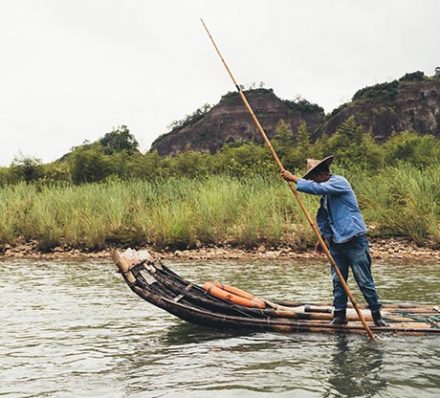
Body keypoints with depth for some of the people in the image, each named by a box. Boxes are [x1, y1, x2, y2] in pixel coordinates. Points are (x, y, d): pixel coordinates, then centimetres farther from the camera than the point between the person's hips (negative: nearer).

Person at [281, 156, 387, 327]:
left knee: (364, 281, -2)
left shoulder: (339, 182, -10)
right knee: (338, 281, 9)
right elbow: (322, 217, 24)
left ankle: (376, 314, 9)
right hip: (336, 242, 8)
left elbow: (317, 188, -26)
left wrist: (295, 179, -22)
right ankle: (339, 314, 18)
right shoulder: (326, 194, 16)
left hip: (355, 240, -8)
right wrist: (323, 237, 13)